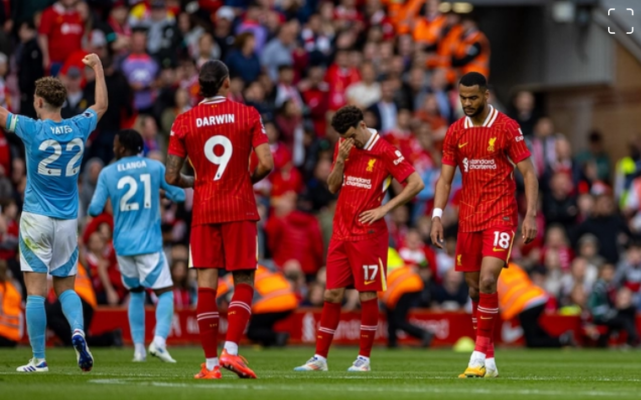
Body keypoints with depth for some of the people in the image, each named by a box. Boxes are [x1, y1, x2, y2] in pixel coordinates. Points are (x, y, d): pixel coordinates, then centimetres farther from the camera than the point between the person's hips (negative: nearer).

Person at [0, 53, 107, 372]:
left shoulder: (33, 130, -13)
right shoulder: (78, 128, 0)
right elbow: (101, 105, 19)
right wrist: (98, 68, 31)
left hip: (36, 219, -4)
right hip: (68, 220, 4)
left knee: (36, 290, -2)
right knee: (65, 287, 14)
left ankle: (39, 359, -4)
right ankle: (78, 330, -14)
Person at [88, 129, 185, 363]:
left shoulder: (107, 174, 0)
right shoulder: (155, 167, -1)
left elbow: (95, 210, -2)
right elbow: (179, 195, 4)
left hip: (123, 245, 2)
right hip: (149, 243, -2)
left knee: (136, 293, 18)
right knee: (165, 292, 2)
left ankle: (138, 348, 12)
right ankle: (159, 341, -19)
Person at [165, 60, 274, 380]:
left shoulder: (184, 122, 1)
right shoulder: (248, 115, -2)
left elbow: (171, 176, 0)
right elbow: (266, 164, -9)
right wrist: (249, 179, 11)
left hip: (203, 212, 1)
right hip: (240, 210, -1)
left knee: (206, 285, 2)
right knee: (243, 282, 6)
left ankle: (210, 363, 1)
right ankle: (231, 350, -11)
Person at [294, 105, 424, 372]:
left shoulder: (385, 152, -8)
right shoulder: (343, 147, 10)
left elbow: (416, 183, -10)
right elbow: (333, 187, 11)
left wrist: (384, 208, -12)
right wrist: (340, 160, -6)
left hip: (368, 234, -5)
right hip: (341, 232, 5)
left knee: (368, 295, -3)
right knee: (332, 294, 4)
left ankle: (364, 358, 7)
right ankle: (320, 357, 6)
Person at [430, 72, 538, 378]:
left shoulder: (507, 128, -6)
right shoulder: (455, 132, 7)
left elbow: (528, 173, -4)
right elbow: (445, 179, 10)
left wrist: (530, 215, -12)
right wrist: (437, 217, -1)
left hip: (500, 215, -5)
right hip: (468, 218, 5)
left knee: (487, 281, -19)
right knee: (474, 288, 5)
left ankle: (480, 355, -15)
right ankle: (489, 361, 12)